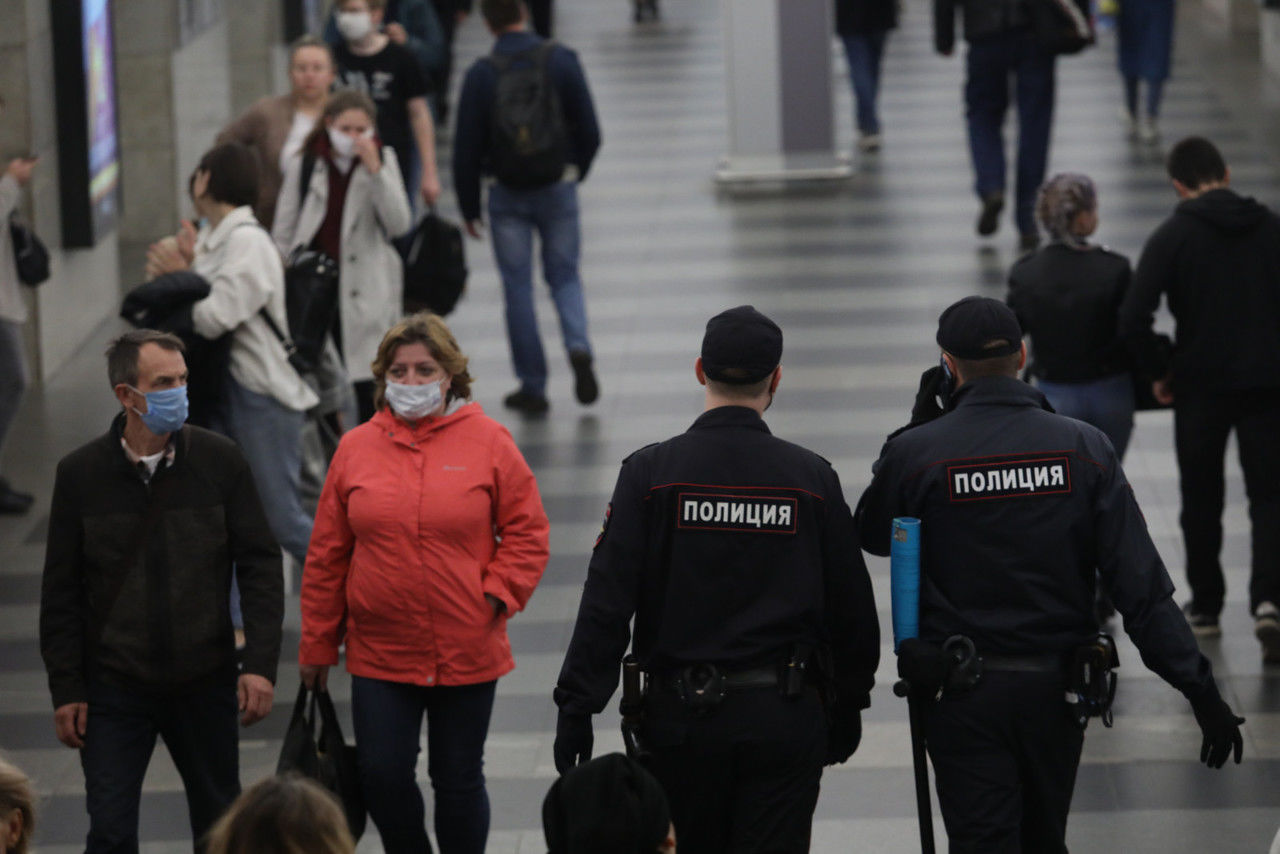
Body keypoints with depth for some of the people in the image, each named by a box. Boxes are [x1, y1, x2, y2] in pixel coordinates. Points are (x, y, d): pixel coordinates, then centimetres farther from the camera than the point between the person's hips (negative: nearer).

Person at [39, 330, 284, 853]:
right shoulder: (81, 474, -4)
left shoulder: (220, 461, -2)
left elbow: (260, 565, 0)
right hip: (114, 690, -1)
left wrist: (260, 664, -9)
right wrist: (66, 690, -2)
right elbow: (61, 592, 1)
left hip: (204, 686, 1)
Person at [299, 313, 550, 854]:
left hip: (466, 654, -1)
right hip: (379, 654, 1)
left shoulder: (488, 442, -3)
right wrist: (318, 644, 8)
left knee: (458, 780, 9)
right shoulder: (356, 449, 1)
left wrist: (496, 596, -11)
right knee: (382, 777, -1)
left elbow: (526, 532, 2)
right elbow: (327, 555, 6)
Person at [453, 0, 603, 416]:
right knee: (564, 276, 14)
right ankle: (578, 346, -13)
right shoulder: (561, 60, -5)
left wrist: (469, 209, 6)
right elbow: (589, 130, -2)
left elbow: (466, 148, -4)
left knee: (518, 288, 7)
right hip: (557, 189, 1)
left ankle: (532, 386, 8)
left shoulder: (481, 74, -8)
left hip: (507, 194, -1)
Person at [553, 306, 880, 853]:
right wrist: (847, 706, 18)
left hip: (682, 718, 0)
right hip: (786, 716, 0)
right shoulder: (811, 478, -1)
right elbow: (851, 609, 5)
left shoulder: (651, 472, -5)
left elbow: (607, 600, -9)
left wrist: (577, 706, -4)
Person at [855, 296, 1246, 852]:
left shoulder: (916, 453, -11)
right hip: (1057, 690, 3)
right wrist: (1199, 689, -6)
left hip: (963, 698, -2)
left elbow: (873, 536, 12)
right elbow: (1142, 586, -9)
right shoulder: (1084, 449, -6)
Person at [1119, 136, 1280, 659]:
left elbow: (1133, 320, -17)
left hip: (1201, 386, -1)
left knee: (1201, 500, 15)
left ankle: (1205, 607, 25)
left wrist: (1160, 372, -3)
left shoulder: (1173, 237, -8)